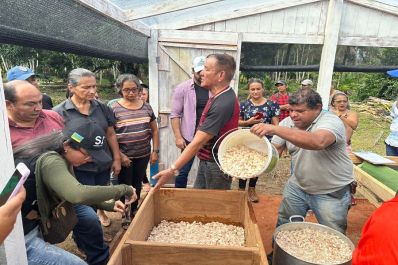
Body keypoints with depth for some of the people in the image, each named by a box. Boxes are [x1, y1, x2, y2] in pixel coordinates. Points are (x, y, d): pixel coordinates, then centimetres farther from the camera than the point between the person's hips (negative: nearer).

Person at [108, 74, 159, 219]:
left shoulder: (146, 107, 3)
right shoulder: (113, 108, -8)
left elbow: (154, 130, 9)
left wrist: (155, 151, 4)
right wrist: (119, 155, -13)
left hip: (143, 155, 4)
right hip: (125, 157, -3)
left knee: (137, 184, 18)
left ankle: (134, 211, 38)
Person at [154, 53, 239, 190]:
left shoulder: (223, 104, -27)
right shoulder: (218, 96, 4)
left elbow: (198, 142, -29)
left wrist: (172, 170, -26)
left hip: (217, 165, -8)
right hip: (206, 160, 8)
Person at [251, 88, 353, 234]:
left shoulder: (331, 121, -22)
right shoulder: (288, 123, -4)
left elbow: (318, 142, -44)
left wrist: (275, 129, -49)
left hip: (332, 193, -4)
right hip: (298, 186, 5)